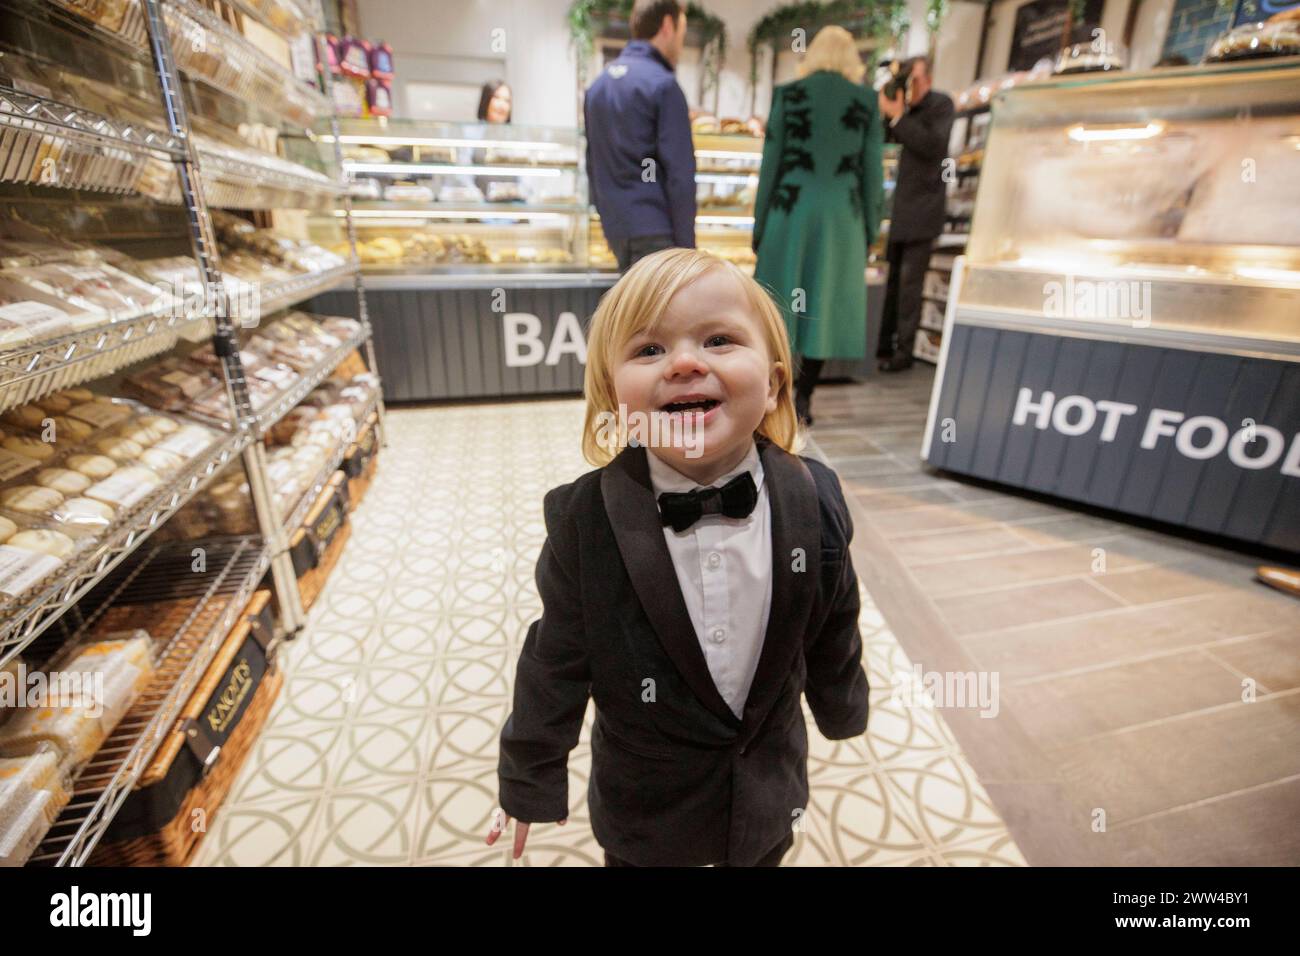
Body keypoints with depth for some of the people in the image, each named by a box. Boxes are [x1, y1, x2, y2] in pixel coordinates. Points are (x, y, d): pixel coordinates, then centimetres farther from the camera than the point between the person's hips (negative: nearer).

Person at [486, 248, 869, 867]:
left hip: (770, 789, 3)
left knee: (765, 855, 31)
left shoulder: (814, 500, -20)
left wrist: (841, 710, 12)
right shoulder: (585, 519, -27)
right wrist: (530, 782, -2)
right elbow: (554, 664, -15)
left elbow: (833, 628, -4)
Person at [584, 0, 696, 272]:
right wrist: (686, 242, -8)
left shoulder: (598, 83, 15)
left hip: (614, 227, 8)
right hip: (654, 230, -8)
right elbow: (679, 173, -13)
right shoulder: (662, 84, -8)